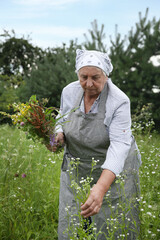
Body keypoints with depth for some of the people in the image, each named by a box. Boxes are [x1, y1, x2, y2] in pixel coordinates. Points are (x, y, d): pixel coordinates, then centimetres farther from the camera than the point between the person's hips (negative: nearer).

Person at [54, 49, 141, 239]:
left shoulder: (119, 101, -23)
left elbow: (119, 146, -32)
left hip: (114, 170, -4)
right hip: (76, 168, 4)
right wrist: (59, 135, -13)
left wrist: (101, 187, -45)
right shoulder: (69, 92, -7)